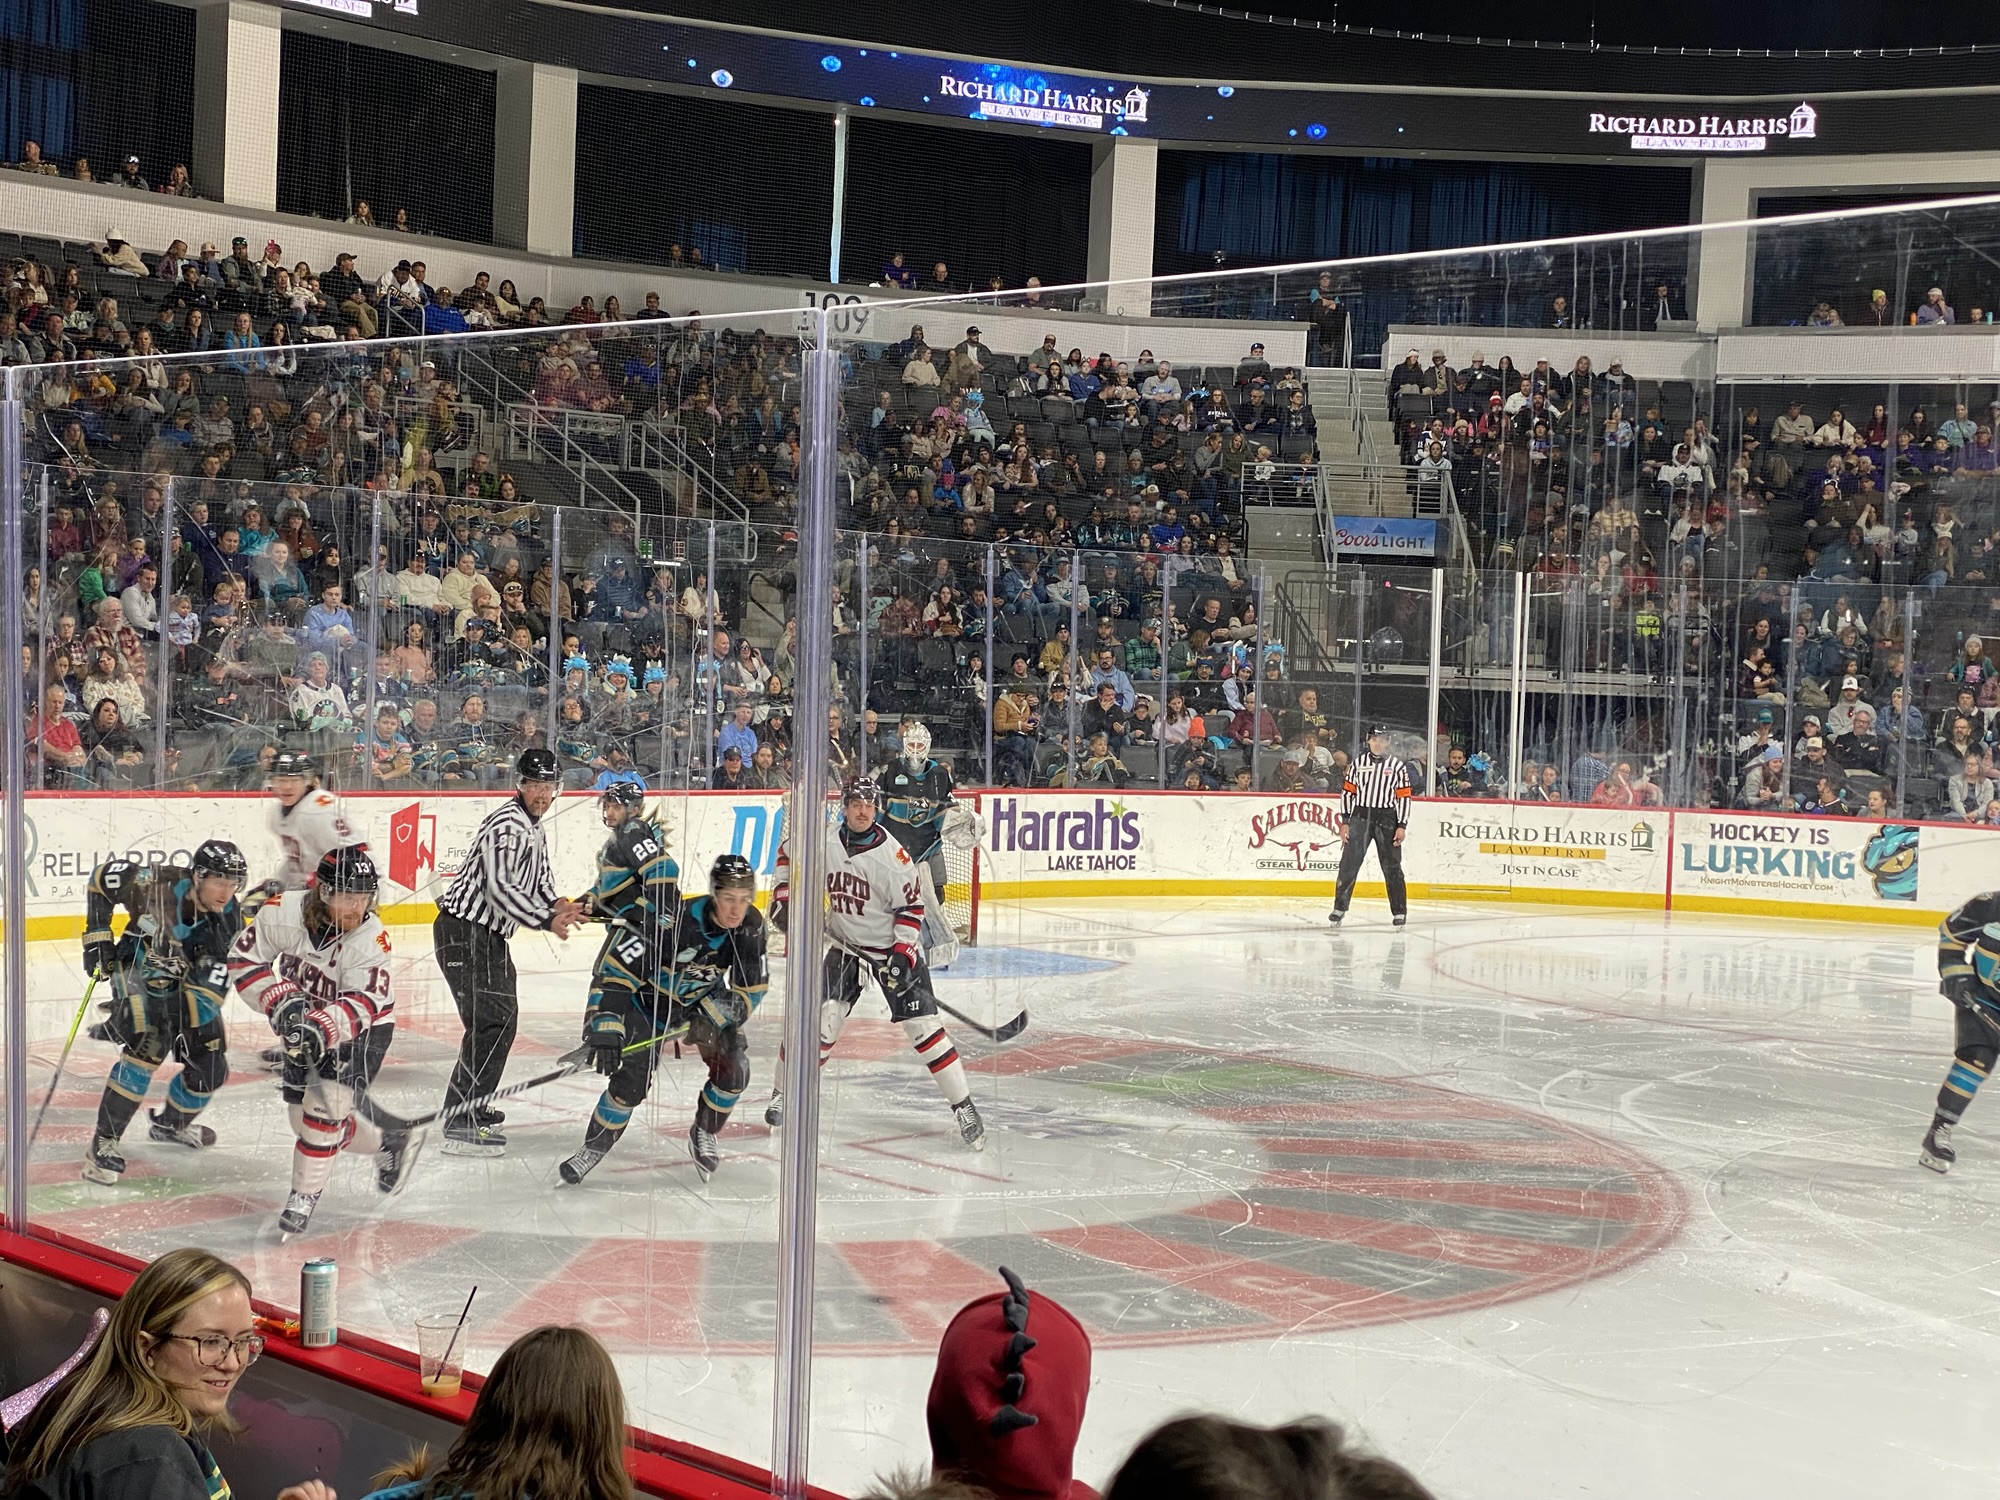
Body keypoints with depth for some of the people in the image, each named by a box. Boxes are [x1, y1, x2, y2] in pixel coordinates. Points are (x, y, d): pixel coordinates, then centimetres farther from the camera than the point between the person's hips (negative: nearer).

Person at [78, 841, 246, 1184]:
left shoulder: (228, 921, -24)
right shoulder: (157, 884, -31)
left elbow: (209, 990, -28)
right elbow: (102, 877, -11)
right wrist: (97, 934, -11)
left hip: (187, 985, 4)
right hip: (138, 973, -4)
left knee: (211, 1070, 6)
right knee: (147, 1048, -27)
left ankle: (170, 1124, 38)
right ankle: (104, 1141, -18)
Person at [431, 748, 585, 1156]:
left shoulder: (536, 829, 16)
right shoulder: (506, 825, -18)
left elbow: (539, 878, 25)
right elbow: (499, 888, -26)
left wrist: (557, 903, 4)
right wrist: (546, 920, -23)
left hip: (490, 934, 11)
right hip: (463, 929, -11)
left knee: (503, 1019, 20)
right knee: (490, 1022, -17)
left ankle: (473, 1107, 34)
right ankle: (460, 1126, -19)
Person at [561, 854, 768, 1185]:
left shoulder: (751, 925, -21)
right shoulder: (673, 921, -37)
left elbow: (750, 988, -10)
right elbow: (616, 971, -35)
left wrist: (711, 1019, -22)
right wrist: (604, 1030, -40)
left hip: (706, 999, 5)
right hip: (649, 995, -4)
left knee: (734, 1068, -9)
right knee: (633, 1077, -16)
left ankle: (703, 1135, 17)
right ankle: (594, 1148, 3)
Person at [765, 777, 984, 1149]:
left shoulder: (893, 856, -18)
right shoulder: (823, 842, -10)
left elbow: (911, 905, -10)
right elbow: (789, 854, 11)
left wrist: (904, 951, -17)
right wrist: (783, 897, 2)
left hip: (892, 947, -2)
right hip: (843, 944, 2)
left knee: (922, 1024, -7)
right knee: (823, 1017, -7)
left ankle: (963, 1106, -2)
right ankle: (785, 1093, 11)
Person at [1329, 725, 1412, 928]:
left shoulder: (1398, 766, 3)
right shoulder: (1358, 764, 8)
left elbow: (1404, 797, 1)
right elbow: (1347, 792, 8)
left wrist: (1402, 826, -6)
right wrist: (1344, 822, 1)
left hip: (1386, 820, -1)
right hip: (1360, 817, 1)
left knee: (1392, 867, 1)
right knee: (1348, 863, -4)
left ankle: (1399, 911, 9)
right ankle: (1340, 908, 3)